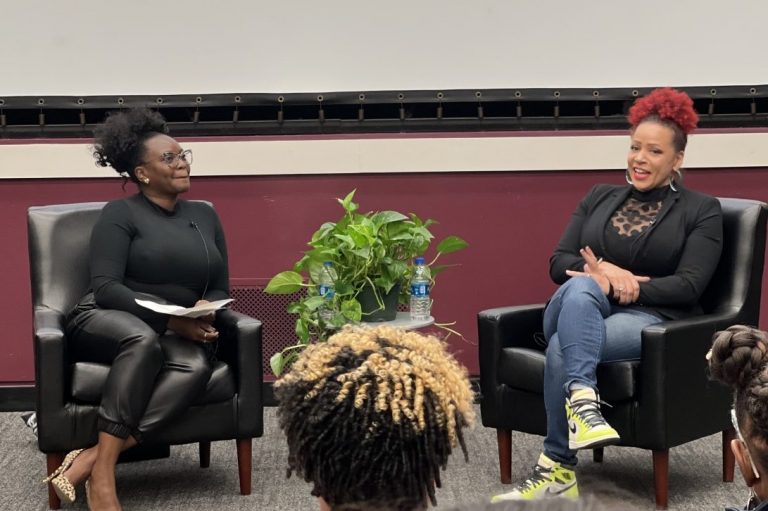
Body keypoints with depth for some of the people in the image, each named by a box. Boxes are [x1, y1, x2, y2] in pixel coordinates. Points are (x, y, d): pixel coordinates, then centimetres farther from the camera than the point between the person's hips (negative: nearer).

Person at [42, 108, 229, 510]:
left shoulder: (205, 216, 14)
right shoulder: (120, 214, -2)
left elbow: (221, 289, 15)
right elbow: (105, 288, -14)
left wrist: (206, 310, -10)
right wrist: (169, 318, -26)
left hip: (178, 336, 4)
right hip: (106, 324, -4)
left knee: (196, 365, -33)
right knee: (145, 340, -40)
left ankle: (92, 458, -41)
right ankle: (103, 472, -38)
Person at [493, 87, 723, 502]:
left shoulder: (701, 211, 7)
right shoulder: (599, 197, 18)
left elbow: (688, 285, -5)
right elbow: (559, 263, 9)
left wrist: (625, 287, -16)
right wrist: (602, 272, -12)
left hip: (652, 319, -3)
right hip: (581, 313, 3)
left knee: (562, 347, -33)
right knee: (579, 288, -37)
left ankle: (557, 470, -28)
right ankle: (582, 401, -54)